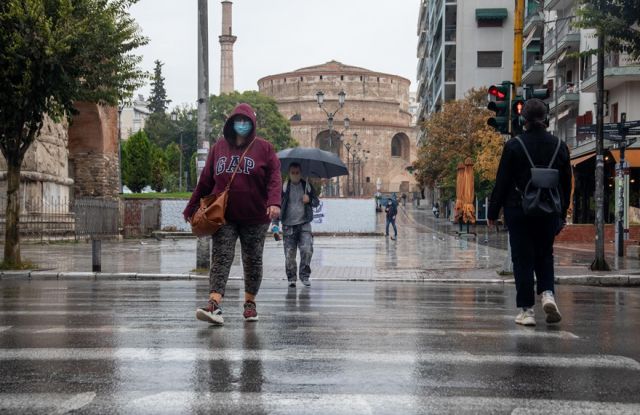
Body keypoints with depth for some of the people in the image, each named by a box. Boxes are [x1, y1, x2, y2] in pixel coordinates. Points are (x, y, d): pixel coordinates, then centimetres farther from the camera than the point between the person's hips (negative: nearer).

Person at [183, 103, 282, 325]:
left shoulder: (264, 148, 3)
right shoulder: (219, 147, 9)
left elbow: (274, 178, -5)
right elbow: (205, 181, 12)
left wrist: (274, 202, -22)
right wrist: (192, 208, 13)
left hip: (255, 217, -1)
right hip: (223, 216, 1)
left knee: (253, 261, 10)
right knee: (221, 259, -11)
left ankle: (250, 303, 24)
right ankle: (214, 305, -22)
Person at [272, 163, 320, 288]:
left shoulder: (307, 186, 8)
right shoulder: (283, 187, 2)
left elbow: (317, 202, 15)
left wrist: (310, 200, -8)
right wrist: (275, 224, -3)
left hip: (304, 224, 1)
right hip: (288, 226, -1)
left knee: (307, 250, -12)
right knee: (289, 254, -2)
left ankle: (304, 275, 3)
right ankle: (291, 278, 11)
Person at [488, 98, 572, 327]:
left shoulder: (514, 146, -9)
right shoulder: (559, 146, 2)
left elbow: (502, 182, -6)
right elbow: (567, 183, 8)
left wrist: (493, 212, 2)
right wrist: (562, 213, 18)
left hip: (519, 210, -3)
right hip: (549, 212, 3)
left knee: (522, 259, 4)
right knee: (544, 255, 19)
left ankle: (526, 310, 3)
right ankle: (548, 293, -3)